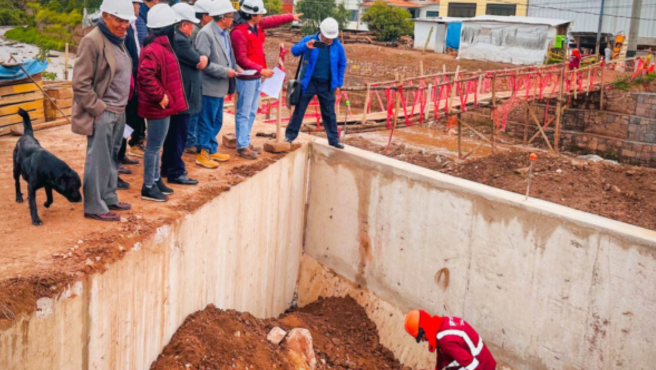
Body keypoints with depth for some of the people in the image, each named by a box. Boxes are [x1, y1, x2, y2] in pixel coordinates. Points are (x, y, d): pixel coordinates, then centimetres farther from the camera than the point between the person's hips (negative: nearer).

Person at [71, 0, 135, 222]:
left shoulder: (118, 40, 12)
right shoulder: (92, 41, -14)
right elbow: (80, 84, -17)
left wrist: (121, 106, 15)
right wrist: (98, 108, -15)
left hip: (118, 112, 8)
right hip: (102, 113, -8)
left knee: (112, 159, 15)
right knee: (98, 160, -1)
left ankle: (109, 199, 26)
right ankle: (94, 207, 7)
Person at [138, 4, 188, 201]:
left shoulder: (160, 46, 12)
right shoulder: (155, 49, -21)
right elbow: (145, 76, -33)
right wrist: (160, 96, -25)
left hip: (162, 106, 11)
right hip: (158, 107, -10)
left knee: (155, 146, 19)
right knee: (154, 147, -2)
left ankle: (156, 180, 30)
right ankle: (148, 187, 7)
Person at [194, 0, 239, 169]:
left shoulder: (225, 32, 8)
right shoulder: (206, 33, -17)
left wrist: (235, 67, 1)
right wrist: (226, 71, -19)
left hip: (220, 86, 9)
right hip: (210, 86, -9)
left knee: (216, 122, 18)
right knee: (206, 122, 2)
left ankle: (212, 150, 30)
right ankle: (202, 154, 13)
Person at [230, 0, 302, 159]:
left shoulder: (257, 25, 5)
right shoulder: (239, 32, -20)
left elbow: (273, 20, 24)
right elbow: (241, 59, -22)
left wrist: (291, 17, 32)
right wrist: (261, 70, -22)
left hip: (256, 78, 9)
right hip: (247, 79, -9)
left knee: (252, 112, 15)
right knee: (244, 113, -3)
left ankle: (246, 142, 23)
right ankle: (242, 147, 3)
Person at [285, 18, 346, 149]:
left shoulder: (338, 46, 0)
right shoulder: (309, 40, -6)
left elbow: (342, 65, 9)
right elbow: (294, 50, -16)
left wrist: (338, 84, 5)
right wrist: (305, 46, -36)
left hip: (327, 85, 1)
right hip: (309, 82, -1)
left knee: (329, 113, 8)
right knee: (299, 109, 4)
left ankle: (334, 139, 16)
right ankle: (290, 135, 13)